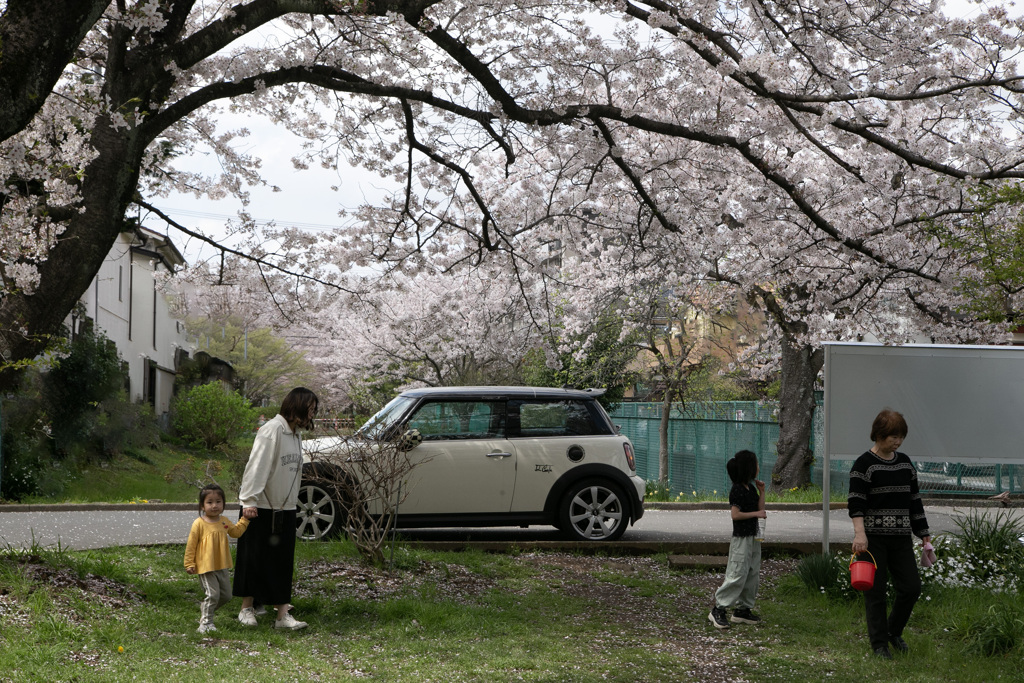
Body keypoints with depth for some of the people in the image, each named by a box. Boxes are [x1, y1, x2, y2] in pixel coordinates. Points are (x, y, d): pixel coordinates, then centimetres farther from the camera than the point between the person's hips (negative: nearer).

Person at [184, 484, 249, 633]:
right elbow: (191, 545, -8)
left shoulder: (224, 521, 5)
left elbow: (236, 532, 23)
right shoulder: (199, 524, -12)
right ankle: (206, 622, -2)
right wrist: (189, 564, -8)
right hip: (206, 567, -6)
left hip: (222, 567, 7)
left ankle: (205, 609, 33)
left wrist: (245, 519, 17)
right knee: (213, 594, -14)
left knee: (226, 595, 12)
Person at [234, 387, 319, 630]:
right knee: (254, 559, 4)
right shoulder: (272, 430, -15)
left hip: (284, 510, 8)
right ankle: (247, 609, 17)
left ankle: (283, 614, 5)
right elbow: (257, 466, -20)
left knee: (283, 562, 5)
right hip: (261, 508, -8)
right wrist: (249, 500, -24)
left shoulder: (295, 435, 11)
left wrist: (290, 502, 10)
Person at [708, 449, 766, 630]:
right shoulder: (737, 490, -15)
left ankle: (743, 610, 17)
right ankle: (718, 609, -7)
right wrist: (756, 514, -15)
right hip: (741, 538, -9)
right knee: (737, 574, -11)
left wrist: (762, 492, 6)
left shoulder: (751, 488, 13)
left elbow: (760, 510, 14)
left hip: (753, 537, 9)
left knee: (752, 574, 10)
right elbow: (735, 514, -20)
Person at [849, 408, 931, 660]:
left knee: (911, 586, 2)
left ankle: (894, 630, 24)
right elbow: (856, 502, -14)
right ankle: (879, 644, 10)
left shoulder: (905, 462, 12)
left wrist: (923, 532, 16)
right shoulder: (864, 464, -7)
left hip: (900, 537, 6)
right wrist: (860, 533, -26)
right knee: (875, 590, -1)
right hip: (873, 537, -6)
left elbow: (914, 500, 18)